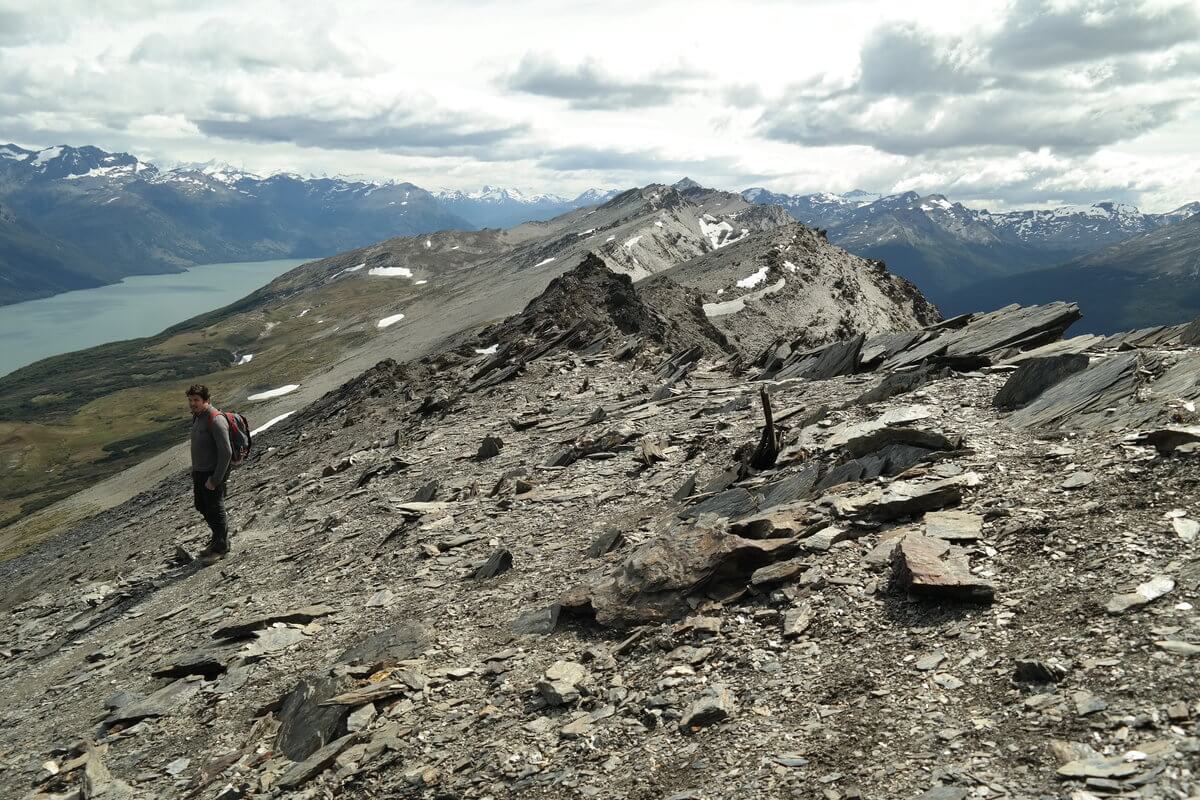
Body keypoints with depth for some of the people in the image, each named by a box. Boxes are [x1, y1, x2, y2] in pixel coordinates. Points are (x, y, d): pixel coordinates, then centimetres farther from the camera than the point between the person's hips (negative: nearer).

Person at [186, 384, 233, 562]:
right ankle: (218, 537, 40)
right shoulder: (197, 417, 7)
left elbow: (226, 453, -26)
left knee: (215, 510, 4)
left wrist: (215, 479, -24)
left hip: (213, 474, -9)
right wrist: (194, 471, 18)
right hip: (199, 472, 9)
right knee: (202, 507, 21)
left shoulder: (216, 420, -23)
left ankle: (221, 547, 20)